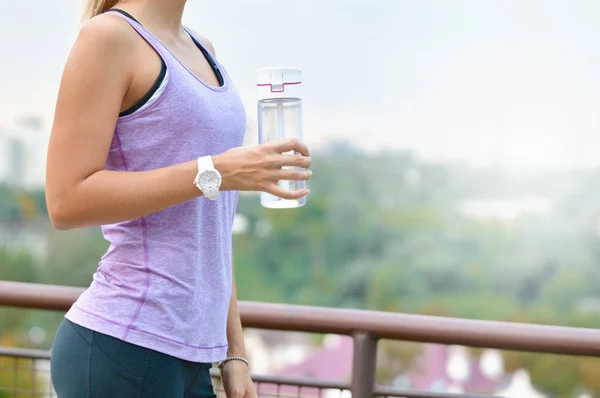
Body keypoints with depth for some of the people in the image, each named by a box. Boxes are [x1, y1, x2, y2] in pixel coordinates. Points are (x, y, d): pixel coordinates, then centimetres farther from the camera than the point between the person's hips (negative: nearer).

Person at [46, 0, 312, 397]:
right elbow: (66, 202, -15)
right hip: (121, 349, -8)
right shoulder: (108, 34, -7)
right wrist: (216, 173, -18)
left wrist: (234, 354, 15)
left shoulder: (200, 51, 17)